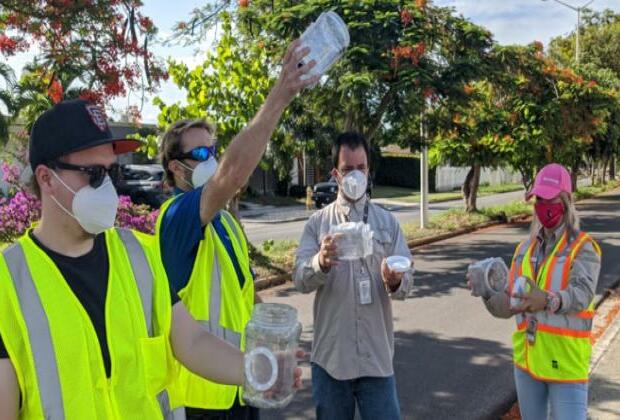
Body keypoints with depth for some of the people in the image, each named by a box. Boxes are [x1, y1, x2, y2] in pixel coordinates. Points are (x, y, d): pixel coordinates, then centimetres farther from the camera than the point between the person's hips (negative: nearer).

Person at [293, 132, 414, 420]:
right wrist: (321, 262, -31)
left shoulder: (387, 222, 4)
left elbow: (407, 282, -2)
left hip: (377, 357, 0)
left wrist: (395, 281, -25)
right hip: (330, 356, 0)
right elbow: (300, 279, -10)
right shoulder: (318, 222, 1)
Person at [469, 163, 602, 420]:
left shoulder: (582, 247, -9)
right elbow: (509, 305, 5)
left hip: (565, 363, -5)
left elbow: (582, 293, -28)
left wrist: (548, 301, -47)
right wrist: (489, 294, -17)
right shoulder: (525, 249, 7)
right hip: (527, 359, 6)